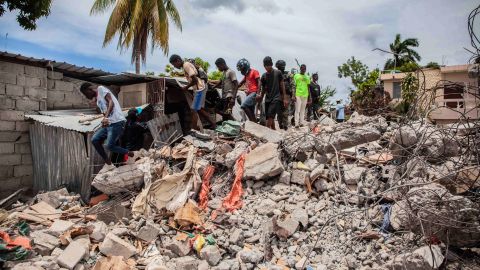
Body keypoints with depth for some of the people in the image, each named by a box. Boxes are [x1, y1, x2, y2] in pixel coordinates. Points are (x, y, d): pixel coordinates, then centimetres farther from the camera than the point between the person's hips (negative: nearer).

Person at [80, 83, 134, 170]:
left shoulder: (101, 89, -1)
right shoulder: (97, 99, 26)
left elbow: (111, 103, -16)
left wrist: (106, 117, -29)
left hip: (116, 122, -9)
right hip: (108, 123, 10)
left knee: (110, 146, -15)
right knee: (95, 140, 3)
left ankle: (131, 154, 6)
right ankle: (108, 164, 9)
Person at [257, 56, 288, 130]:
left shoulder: (278, 73, -1)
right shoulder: (264, 76, 9)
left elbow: (282, 85, 1)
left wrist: (285, 98, -2)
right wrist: (261, 96, -1)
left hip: (276, 98, -5)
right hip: (268, 99, 5)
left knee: (270, 116, -19)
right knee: (270, 118, 7)